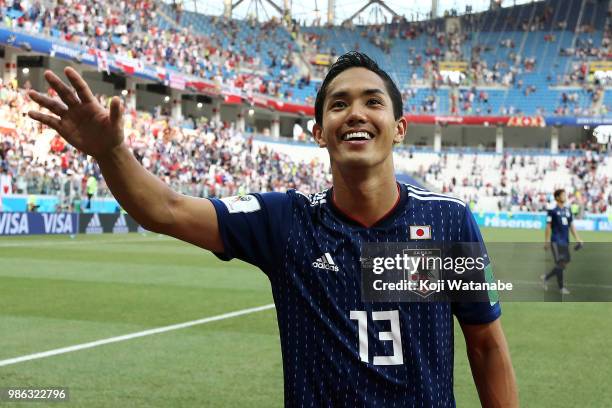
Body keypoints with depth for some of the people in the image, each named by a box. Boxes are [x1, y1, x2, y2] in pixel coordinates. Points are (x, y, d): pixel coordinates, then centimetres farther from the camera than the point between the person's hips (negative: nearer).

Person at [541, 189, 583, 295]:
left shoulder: (568, 210, 13)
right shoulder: (552, 210, -5)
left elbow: (571, 226, 16)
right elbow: (548, 226, -5)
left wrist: (578, 239, 10)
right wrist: (546, 241, -9)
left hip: (565, 241, 7)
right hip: (556, 241, -7)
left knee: (565, 263, 6)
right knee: (560, 263, -8)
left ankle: (546, 277, 23)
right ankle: (561, 287, 1)